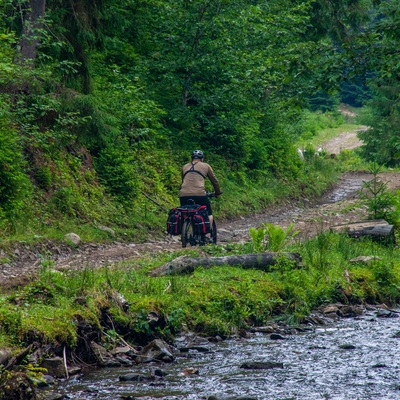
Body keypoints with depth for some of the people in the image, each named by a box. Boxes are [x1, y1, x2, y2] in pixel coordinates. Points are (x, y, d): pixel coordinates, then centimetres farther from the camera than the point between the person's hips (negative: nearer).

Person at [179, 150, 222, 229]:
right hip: (199, 194, -3)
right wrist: (217, 192, 39)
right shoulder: (205, 166, 15)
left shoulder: (185, 167, 23)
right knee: (209, 214, 15)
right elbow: (214, 180, 23)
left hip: (184, 195, 3)